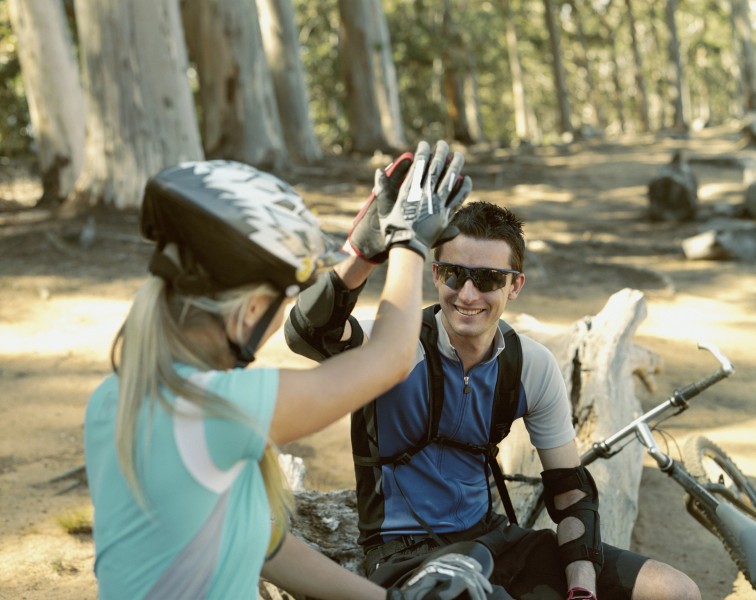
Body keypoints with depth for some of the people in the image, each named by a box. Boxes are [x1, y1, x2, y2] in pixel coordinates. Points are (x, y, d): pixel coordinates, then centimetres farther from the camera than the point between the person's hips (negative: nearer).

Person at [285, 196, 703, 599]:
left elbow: (570, 488, 5)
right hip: (406, 554, -6)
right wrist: (365, 251, -54)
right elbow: (307, 334, -38)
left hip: (489, 538, 6)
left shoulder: (534, 368, -2)